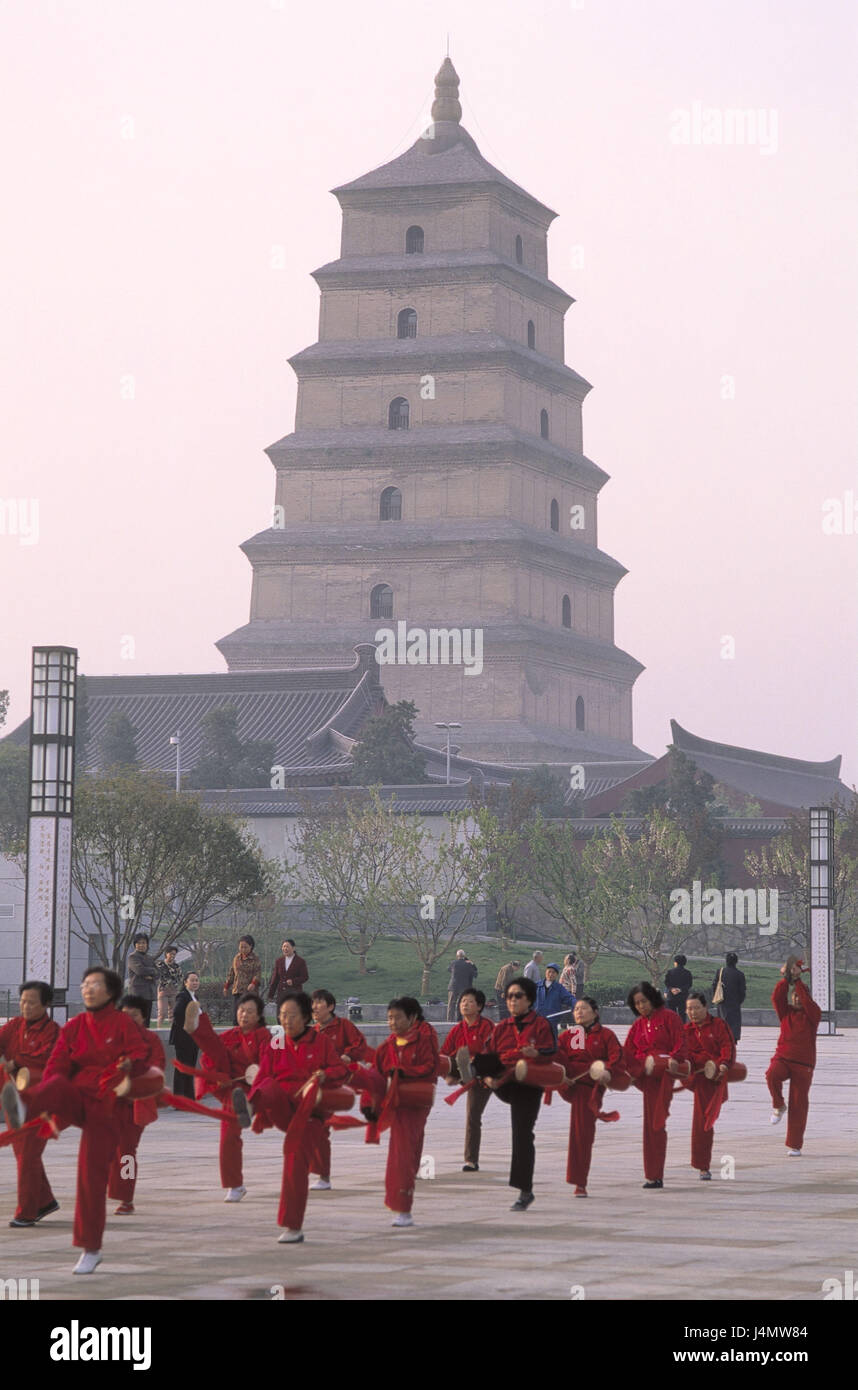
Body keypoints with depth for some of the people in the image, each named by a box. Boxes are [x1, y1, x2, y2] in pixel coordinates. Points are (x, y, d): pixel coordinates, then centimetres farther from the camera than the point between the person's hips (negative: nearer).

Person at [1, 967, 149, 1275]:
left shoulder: (123, 1024, 0)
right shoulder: (73, 1027, 11)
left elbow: (141, 1056, -9)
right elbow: (57, 1065, 2)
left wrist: (130, 1065, -34)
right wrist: (44, 1106, -13)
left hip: (105, 1107, -3)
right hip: (74, 1099, 3)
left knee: (93, 1174, -8)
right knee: (58, 1085, -32)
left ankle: (91, 1249, 2)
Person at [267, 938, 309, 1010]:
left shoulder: (300, 962, 1)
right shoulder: (279, 962, 13)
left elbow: (305, 977, -2)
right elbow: (275, 979, 14)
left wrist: (293, 981, -19)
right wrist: (270, 995, 11)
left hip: (295, 991, -4)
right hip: (281, 992, 4)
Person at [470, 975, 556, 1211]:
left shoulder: (540, 1024, -1)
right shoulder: (502, 1027, 13)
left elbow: (550, 1055, -9)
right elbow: (490, 1057, 9)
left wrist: (536, 1054, -30)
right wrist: (488, 1075, -11)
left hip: (528, 1086, -5)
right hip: (504, 1085, 5)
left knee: (522, 1136, -7)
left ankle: (525, 1191, -2)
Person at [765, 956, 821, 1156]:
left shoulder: (813, 1014, 3)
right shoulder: (786, 1012, 10)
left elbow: (807, 1001, -16)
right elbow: (776, 997, -6)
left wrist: (798, 980, -17)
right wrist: (786, 978, -15)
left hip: (803, 1063, -1)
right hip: (782, 1057, 1)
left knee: (799, 1104, -3)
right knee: (772, 1075, -34)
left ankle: (794, 1145, 4)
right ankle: (778, 1106, -7)